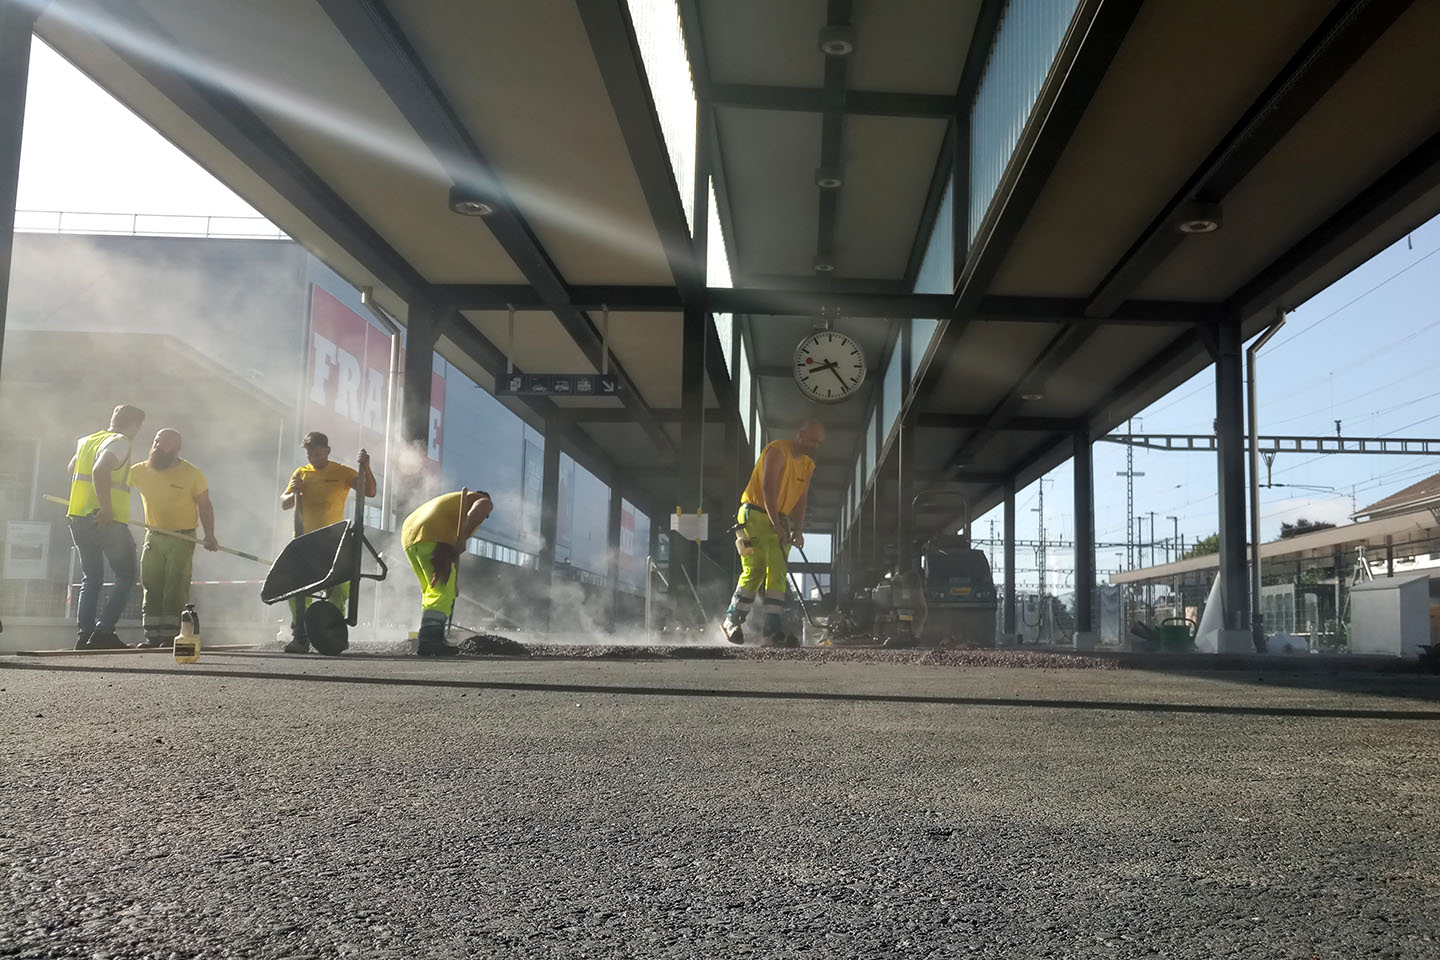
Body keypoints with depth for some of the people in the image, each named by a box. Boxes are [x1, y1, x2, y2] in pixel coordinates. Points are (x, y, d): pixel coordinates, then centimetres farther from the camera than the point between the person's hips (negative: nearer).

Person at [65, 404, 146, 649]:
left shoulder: (86, 441, 18)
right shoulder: (119, 442, -9)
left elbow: (72, 468, 34)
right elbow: (100, 470, -26)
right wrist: (106, 509, -24)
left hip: (77, 518, 8)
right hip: (106, 522, -8)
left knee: (91, 579, 15)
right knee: (125, 576, 2)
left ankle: (84, 634, 8)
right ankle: (104, 632, -8)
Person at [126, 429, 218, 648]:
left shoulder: (191, 473, -4)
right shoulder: (141, 470, 3)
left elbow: (204, 505, -1)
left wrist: (210, 535, -8)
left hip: (182, 538, -4)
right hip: (153, 537, 4)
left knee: (176, 586, -6)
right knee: (150, 585, 3)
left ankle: (171, 635, -3)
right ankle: (152, 635, 8)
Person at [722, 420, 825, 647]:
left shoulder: (807, 465, 13)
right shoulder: (777, 451, -12)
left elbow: (800, 499, 13)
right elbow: (768, 489, -19)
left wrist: (798, 530, 0)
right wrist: (777, 525, -22)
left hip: (779, 520, 7)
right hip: (755, 515, -7)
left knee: (778, 573, -4)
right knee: (754, 571, -9)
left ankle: (771, 630, -5)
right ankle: (732, 621, 7)